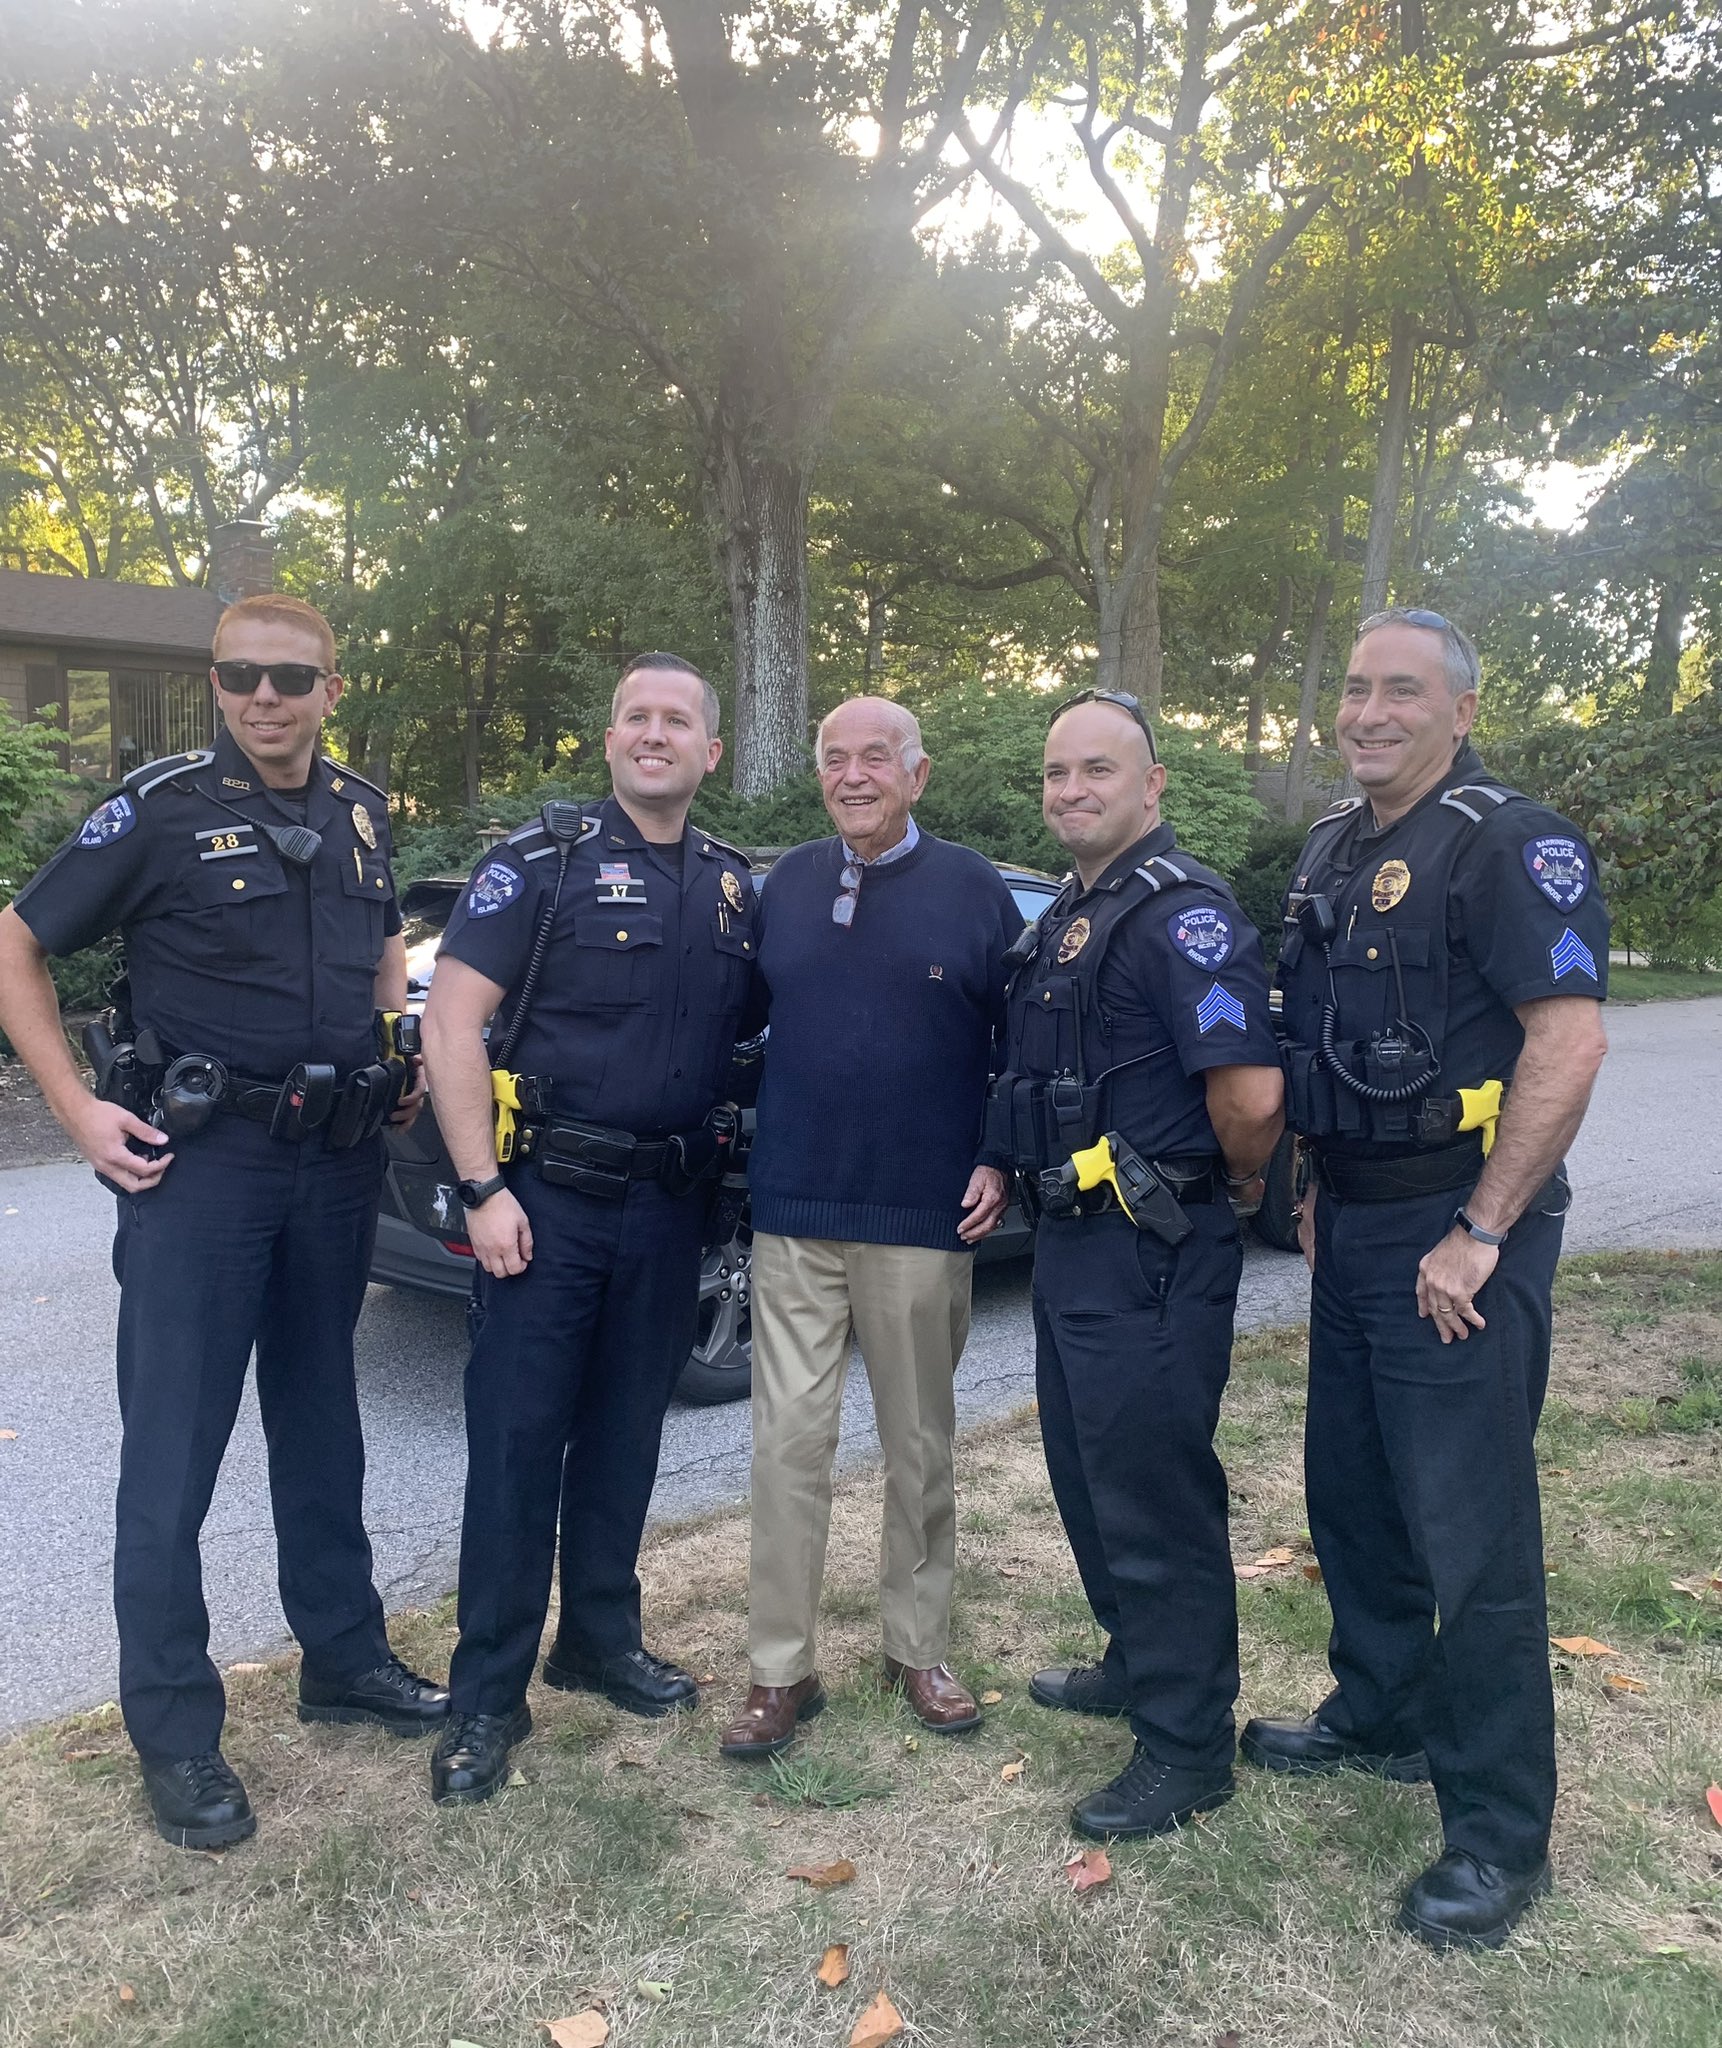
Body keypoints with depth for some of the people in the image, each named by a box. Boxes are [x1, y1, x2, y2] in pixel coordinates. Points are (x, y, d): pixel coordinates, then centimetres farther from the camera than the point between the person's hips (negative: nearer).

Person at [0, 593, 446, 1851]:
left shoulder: (363, 812, 8)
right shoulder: (162, 810, -8)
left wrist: (402, 1062, 11)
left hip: (340, 1156, 5)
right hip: (201, 1161, -5)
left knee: (322, 1422, 16)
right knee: (174, 1450, 1)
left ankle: (345, 1659, 32)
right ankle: (174, 1733, 16)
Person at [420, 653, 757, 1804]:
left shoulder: (735, 889, 10)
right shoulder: (542, 860, -5)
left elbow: (746, 1038, 18)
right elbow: (452, 1020, -11)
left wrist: (718, 1155, 6)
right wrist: (484, 1190, -16)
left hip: (668, 1204, 5)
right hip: (548, 1199, -4)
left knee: (626, 1434, 15)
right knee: (518, 1440, 0)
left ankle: (603, 1642, 32)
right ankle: (488, 1698, 13)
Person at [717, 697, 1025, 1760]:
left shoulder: (973, 888, 0)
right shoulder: (787, 884, 9)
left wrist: (1001, 1162, -5)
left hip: (924, 1219, -2)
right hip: (794, 1211, 2)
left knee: (921, 1444, 11)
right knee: (789, 1442, 3)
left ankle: (920, 1650, 28)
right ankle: (781, 1671, 15)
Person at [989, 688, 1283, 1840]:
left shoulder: (1182, 911, -17)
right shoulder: (1070, 915, 14)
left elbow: (1250, 1090, -27)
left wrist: (1241, 1187, -10)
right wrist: (1021, 1176, 14)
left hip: (1153, 1254, -10)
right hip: (1076, 1238, 10)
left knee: (1155, 1493, 0)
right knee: (1090, 1472, 21)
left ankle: (1188, 1746, 16)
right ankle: (1138, 1661, 40)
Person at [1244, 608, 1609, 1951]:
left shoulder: (1511, 846, -13)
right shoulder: (1333, 851, 13)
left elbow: (1570, 1039, -21)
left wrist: (1480, 1233, -21)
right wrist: (1322, 1190, 15)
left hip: (1455, 1235, -8)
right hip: (1353, 1224, 8)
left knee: (1471, 1529, -1)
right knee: (1351, 1494, 18)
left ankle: (1500, 1832, 14)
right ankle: (1381, 1715, 38)